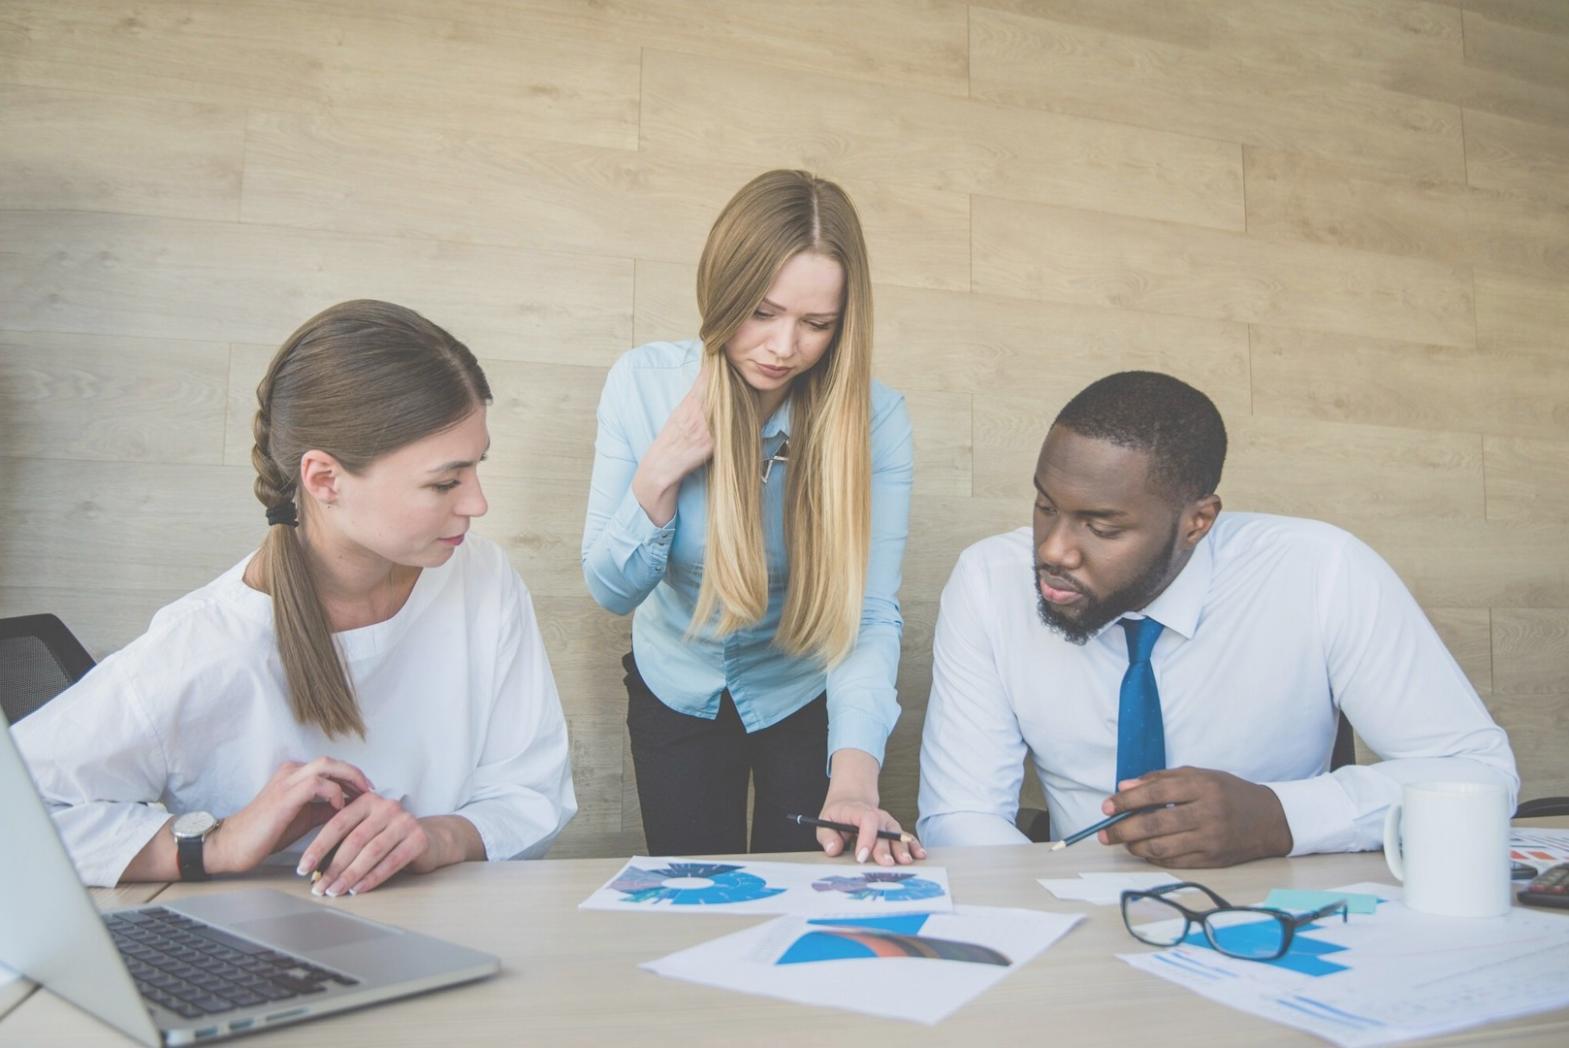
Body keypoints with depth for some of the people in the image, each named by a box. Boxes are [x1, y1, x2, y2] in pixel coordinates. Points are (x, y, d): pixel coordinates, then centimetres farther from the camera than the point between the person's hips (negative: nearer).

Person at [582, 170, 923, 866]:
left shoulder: (874, 418, -23)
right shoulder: (644, 382, -19)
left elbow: (871, 617, -26)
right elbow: (611, 591, -13)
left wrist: (855, 776, -41)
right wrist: (661, 472, -30)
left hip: (805, 699, -1)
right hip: (675, 694, 2)